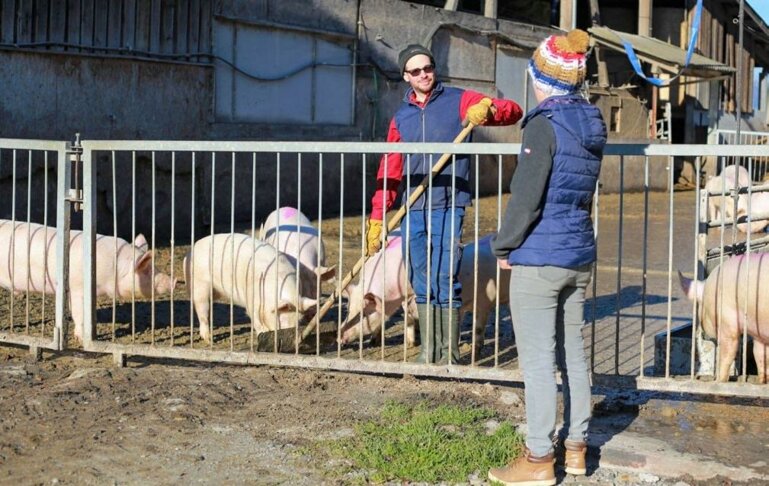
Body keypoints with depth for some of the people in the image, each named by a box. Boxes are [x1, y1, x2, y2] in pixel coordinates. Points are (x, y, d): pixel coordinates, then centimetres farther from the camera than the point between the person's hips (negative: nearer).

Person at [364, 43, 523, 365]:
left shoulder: (458, 101, 3)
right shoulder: (401, 116, 14)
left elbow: (513, 111, -5)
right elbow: (389, 171, 14)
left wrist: (487, 110, -27)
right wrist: (376, 219, 9)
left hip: (448, 208, -4)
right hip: (413, 211, 4)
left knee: (445, 282, -7)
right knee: (422, 286, 9)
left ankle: (450, 353, 3)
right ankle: (429, 350, 18)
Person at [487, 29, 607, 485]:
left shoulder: (545, 124, -15)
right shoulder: (591, 123, 8)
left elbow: (527, 196, -16)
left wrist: (505, 246, -4)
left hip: (540, 258, -8)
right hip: (580, 255, 8)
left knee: (538, 359, -2)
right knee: (572, 352, 15)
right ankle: (576, 447, 24)